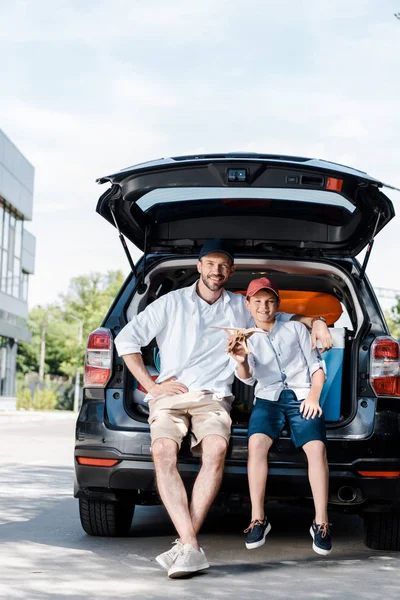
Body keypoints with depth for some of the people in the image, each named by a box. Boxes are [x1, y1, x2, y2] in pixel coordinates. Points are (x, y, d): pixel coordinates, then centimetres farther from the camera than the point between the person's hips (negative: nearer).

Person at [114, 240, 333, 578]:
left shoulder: (241, 308, 16)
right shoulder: (172, 303, 10)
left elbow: (278, 317, 31)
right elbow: (127, 339, 10)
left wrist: (314, 322, 11)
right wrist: (150, 386, 2)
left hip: (212, 397, 1)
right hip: (170, 396, 0)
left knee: (216, 448, -34)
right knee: (163, 451, -33)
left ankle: (184, 545, -35)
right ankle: (192, 549, -39)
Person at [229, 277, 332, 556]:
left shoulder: (295, 328, 15)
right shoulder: (248, 340, 17)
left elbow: (317, 365, 12)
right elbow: (248, 377, 2)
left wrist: (314, 396, -5)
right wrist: (242, 362, -21)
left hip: (301, 395, -1)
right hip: (268, 397, 1)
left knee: (317, 447, -28)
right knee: (257, 442, -30)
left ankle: (321, 523, -24)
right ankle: (258, 519, -27)